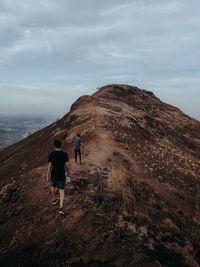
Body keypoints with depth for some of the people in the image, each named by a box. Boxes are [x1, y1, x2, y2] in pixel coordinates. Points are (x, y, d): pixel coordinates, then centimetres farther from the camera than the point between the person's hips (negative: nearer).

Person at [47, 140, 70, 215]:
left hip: (53, 175, 1)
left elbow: (50, 166, -9)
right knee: (62, 191, 5)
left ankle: (54, 200, 48)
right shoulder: (65, 154, -8)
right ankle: (61, 208, -7)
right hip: (62, 175, -1)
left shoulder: (51, 154, -10)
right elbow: (66, 165, -5)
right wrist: (68, 172, 12)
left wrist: (48, 176, 1)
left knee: (53, 186, 30)